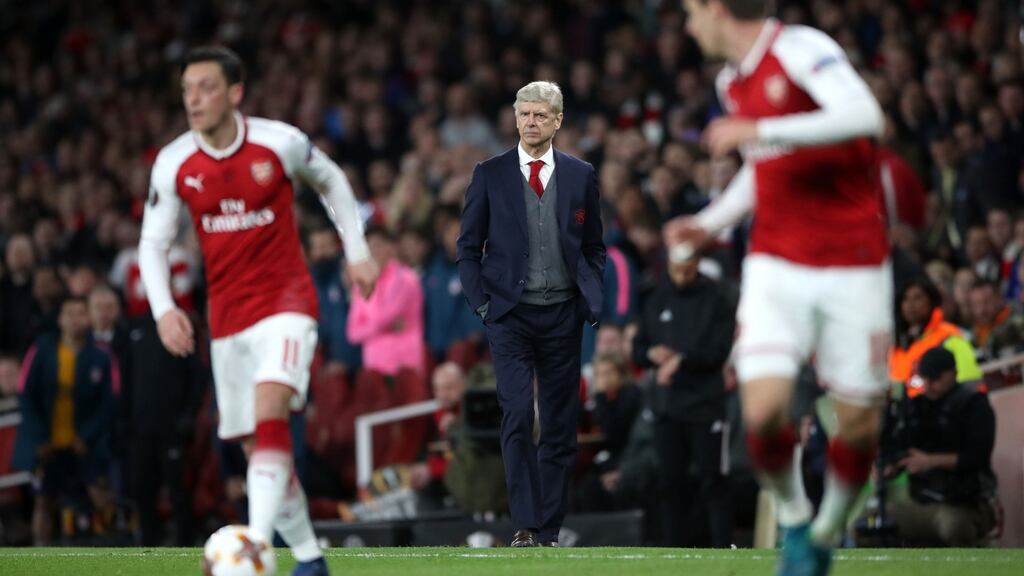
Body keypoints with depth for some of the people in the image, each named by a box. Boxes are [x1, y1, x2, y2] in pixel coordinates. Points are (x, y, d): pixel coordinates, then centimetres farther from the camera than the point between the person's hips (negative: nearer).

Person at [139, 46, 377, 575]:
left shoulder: (279, 143, -9)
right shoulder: (173, 164, -3)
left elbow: (331, 181, 11)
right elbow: (153, 242, 4)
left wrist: (357, 252, 10)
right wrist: (163, 308, -12)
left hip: (286, 302, -4)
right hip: (226, 316, 4)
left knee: (270, 412, -27)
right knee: (259, 448, 6)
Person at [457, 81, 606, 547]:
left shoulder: (581, 176, 7)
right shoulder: (490, 175, 2)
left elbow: (594, 247, 13)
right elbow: (469, 247, 6)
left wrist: (592, 300, 2)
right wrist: (481, 302, -4)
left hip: (563, 315, 2)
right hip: (510, 315, -2)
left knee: (560, 426, 4)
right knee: (517, 416, -15)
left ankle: (549, 530, 11)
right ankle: (525, 525, -16)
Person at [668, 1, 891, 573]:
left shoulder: (799, 48, -12)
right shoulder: (733, 82, 12)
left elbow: (864, 115, -29)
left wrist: (761, 130, -29)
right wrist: (709, 223, 17)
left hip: (853, 266, -5)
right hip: (777, 264, 5)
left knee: (860, 425, 0)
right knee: (764, 413, -14)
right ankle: (794, 518, 12)